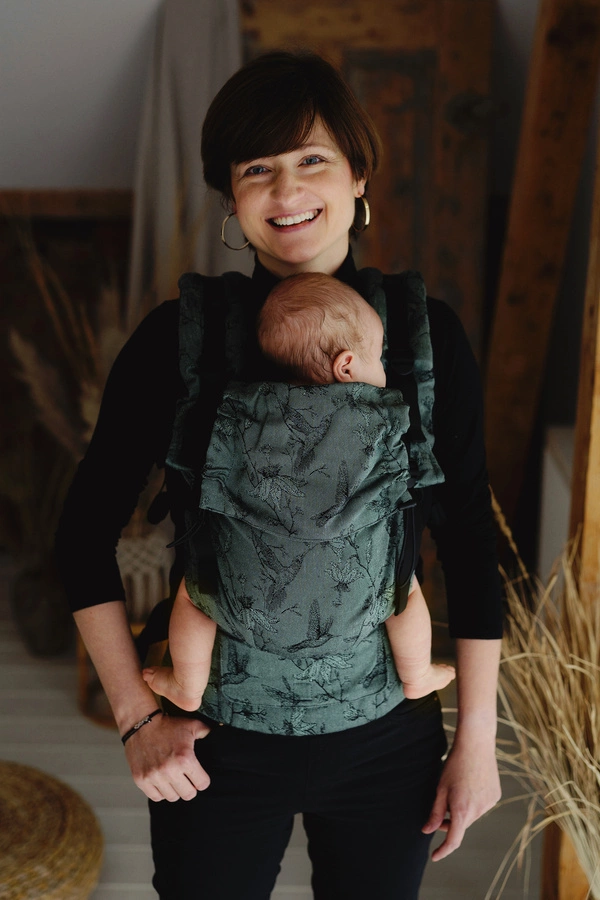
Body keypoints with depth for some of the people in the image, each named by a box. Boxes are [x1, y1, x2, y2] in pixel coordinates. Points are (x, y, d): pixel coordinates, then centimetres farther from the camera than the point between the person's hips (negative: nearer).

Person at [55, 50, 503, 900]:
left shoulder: (427, 333, -6)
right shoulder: (180, 335, -9)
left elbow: (471, 545, -1)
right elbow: (85, 534, -2)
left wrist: (477, 735, -1)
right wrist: (137, 716, -6)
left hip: (386, 740, 1)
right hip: (215, 740, -1)